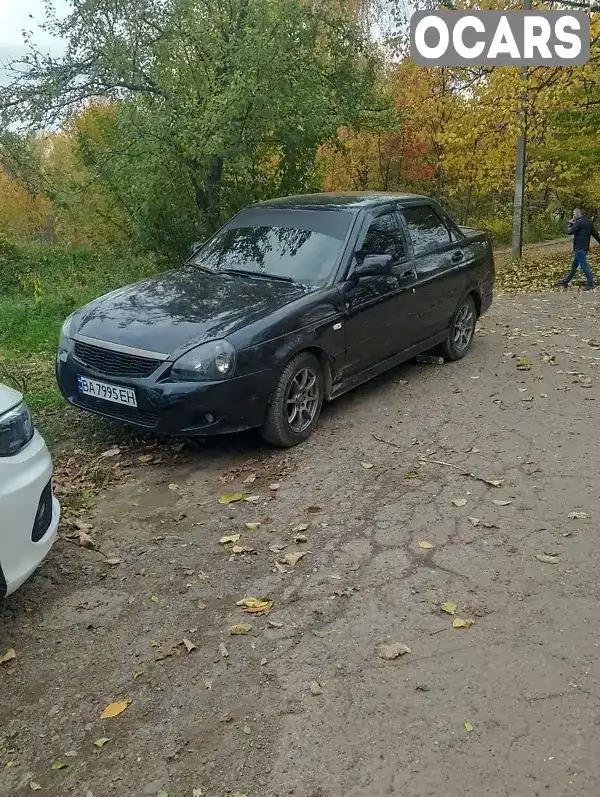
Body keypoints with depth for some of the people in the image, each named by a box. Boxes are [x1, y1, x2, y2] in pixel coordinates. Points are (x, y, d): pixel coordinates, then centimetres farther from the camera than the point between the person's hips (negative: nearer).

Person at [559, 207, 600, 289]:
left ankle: (591, 285, -1)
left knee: (584, 265, -4)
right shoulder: (589, 222, 10)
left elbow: (570, 232, -17)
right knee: (574, 265, 18)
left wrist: (570, 224, -2)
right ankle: (566, 280, 30)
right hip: (585, 247, 9)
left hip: (579, 248, -9)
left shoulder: (579, 222, -17)